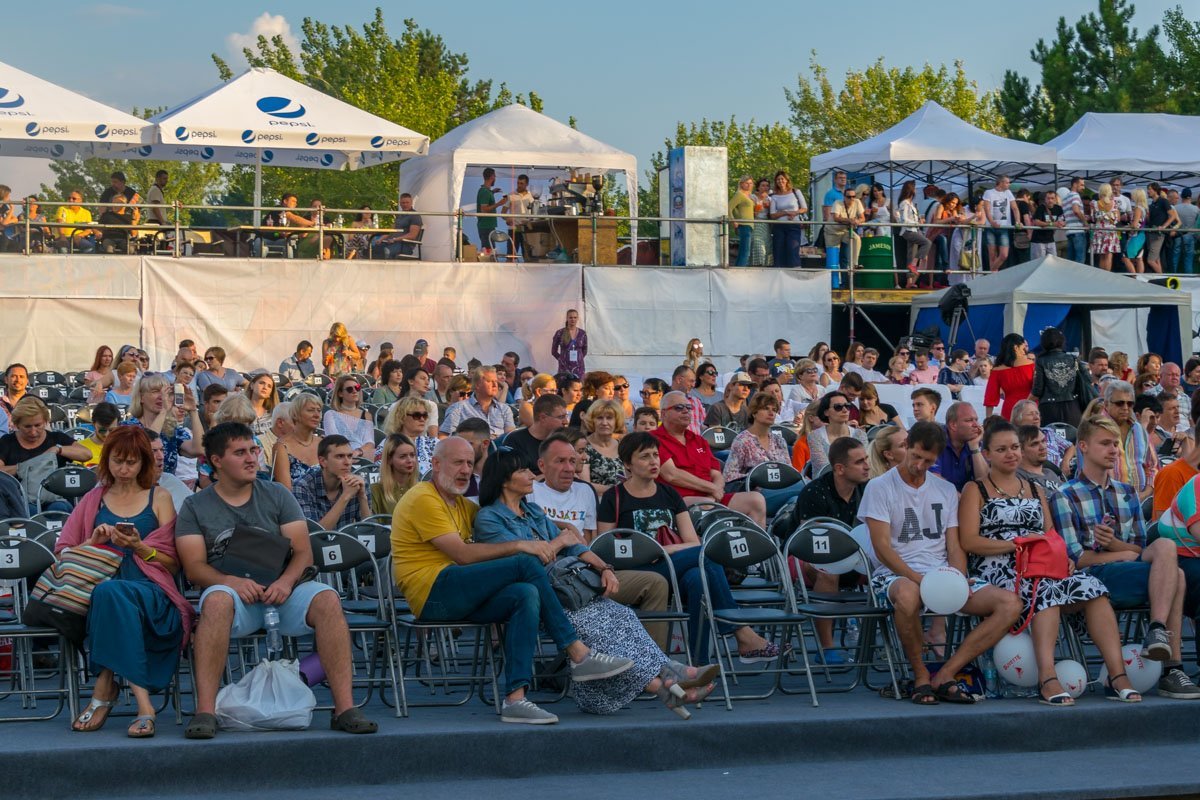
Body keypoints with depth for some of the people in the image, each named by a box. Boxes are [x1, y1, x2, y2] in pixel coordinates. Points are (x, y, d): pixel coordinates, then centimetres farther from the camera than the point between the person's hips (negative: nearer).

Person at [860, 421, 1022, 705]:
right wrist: (918, 579, -22)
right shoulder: (880, 487, 1)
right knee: (908, 595, -44)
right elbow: (882, 547, -8)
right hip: (897, 575, -5)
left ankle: (944, 676, -19)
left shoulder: (946, 490, 18)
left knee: (1010, 604, -17)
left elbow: (954, 546, 12)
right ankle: (920, 674, -18)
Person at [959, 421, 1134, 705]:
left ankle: (1118, 675, -33)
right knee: (1046, 590, -38)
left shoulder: (1035, 490, 28)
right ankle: (1047, 680, -49)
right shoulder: (976, 490, 11)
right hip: (997, 571, -5)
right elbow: (968, 541, -3)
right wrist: (1017, 544, -11)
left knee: (1091, 587, -25)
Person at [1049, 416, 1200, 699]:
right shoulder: (1065, 497, 3)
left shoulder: (1127, 493, 22)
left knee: (1165, 545, -27)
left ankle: (1157, 631, -35)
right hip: (1093, 579, -5)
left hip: (1131, 574, 5)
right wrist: (1126, 554, -2)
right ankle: (1171, 670, -31)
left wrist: (1113, 543, -11)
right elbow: (1075, 558, -7)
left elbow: (1141, 549, 11)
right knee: (1175, 575, -26)